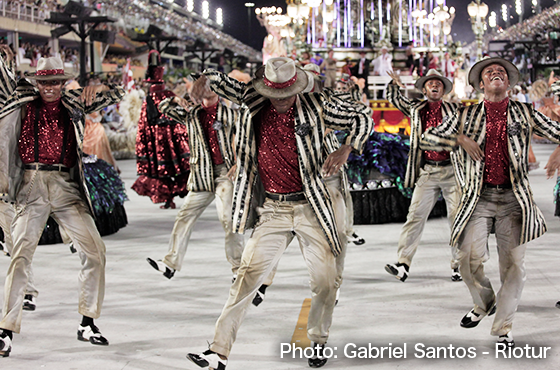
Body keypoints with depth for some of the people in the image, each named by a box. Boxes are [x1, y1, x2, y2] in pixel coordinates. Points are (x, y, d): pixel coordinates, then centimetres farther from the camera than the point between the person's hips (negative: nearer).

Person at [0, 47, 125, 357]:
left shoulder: (73, 105, 12)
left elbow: (116, 95, 14)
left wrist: (97, 88, -8)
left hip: (66, 188, 3)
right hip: (31, 186, -3)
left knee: (95, 250, -1)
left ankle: (87, 324, 11)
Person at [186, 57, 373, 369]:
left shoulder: (316, 106, -3)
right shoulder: (255, 104, 1)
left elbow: (364, 120, 3)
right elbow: (218, 81, 6)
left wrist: (345, 150, -12)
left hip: (311, 207, 0)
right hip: (273, 211, 1)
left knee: (326, 280, -1)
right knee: (248, 275, -10)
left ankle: (318, 343, 24)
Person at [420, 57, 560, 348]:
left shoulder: (525, 113, 8)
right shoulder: (467, 116, 8)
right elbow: (427, 139, 9)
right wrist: (460, 140, -4)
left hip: (513, 197, 0)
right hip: (479, 197, 0)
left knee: (513, 264, -3)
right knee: (469, 257, -11)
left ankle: (503, 327, 11)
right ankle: (484, 303, 20)